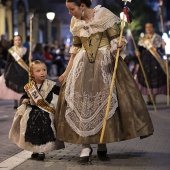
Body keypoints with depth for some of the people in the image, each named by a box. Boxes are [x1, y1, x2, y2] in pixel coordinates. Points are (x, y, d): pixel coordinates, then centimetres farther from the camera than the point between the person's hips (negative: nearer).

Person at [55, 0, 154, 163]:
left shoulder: (103, 15, -7)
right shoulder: (76, 23, 8)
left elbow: (116, 40, -6)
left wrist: (118, 45, -29)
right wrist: (67, 71, 15)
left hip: (104, 64, -4)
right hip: (83, 65, 4)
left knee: (103, 101, -4)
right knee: (80, 101, -9)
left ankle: (102, 145, 7)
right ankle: (85, 146, -7)